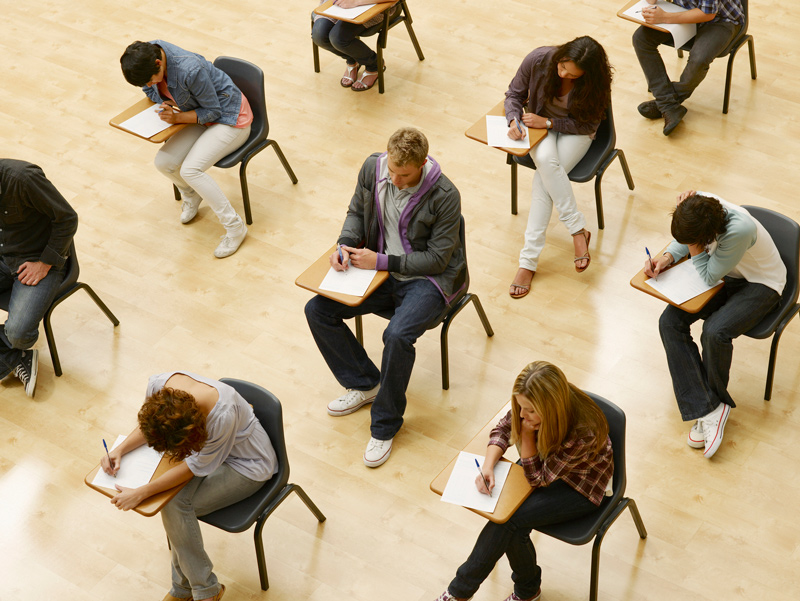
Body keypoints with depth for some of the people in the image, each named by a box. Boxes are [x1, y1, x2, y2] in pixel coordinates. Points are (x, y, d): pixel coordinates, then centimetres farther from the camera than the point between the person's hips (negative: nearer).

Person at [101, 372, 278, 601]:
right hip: (206, 445, 6)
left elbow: (196, 467, -25)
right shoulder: (158, 386, -25)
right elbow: (150, 425, 1)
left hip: (246, 465, -6)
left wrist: (140, 494, -24)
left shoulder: (223, 415, -41)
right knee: (172, 503, -18)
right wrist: (120, 449, -14)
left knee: (176, 504, -22)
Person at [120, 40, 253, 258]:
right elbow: (150, 89, 8)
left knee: (190, 170, -24)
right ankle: (191, 195, 22)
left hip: (230, 120, -7)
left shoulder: (190, 70, -35)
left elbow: (213, 111, -20)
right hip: (201, 116, 7)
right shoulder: (146, 54, -13)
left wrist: (178, 117, -30)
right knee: (163, 162, -12)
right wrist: (166, 103, -12)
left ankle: (234, 227, -13)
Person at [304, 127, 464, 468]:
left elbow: (437, 258, -18)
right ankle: (365, 383, 11)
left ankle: (385, 426, -11)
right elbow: (357, 212, 11)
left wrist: (382, 261, -22)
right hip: (380, 269, 6)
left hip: (427, 279, -6)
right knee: (317, 310, -8)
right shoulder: (373, 168, -6)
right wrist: (346, 245, -10)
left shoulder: (445, 197, -22)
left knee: (397, 336, -34)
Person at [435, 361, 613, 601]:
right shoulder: (529, 406, -23)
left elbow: (538, 479, -25)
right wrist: (488, 466, -22)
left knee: (508, 519, -23)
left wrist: (527, 431, -32)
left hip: (581, 487, -6)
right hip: (546, 461, 6)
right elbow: (503, 429, -5)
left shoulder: (583, 432, -38)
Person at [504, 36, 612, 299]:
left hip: (575, 132, -2)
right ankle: (579, 231, -26)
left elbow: (588, 125, -13)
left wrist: (548, 122, -24)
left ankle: (529, 260, -26)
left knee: (545, 178, -29)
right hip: (540, 124, 2)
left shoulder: (596, 82, -23)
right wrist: (514, 120, -23)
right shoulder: (539, 59, -18)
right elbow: (514, 93, -3)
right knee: (545, 160, -34)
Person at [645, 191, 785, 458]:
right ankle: (709, 409, -16)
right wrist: (667, 258, -14)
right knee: (669, 322, -14)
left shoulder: (740, 230, -39)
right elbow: (684, 240, 4)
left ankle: (714, 400, 1)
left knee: (715, 331, -31)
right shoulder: (697, 203, -21)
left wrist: (694, 247, -29)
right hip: (725, 274, 7)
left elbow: (709, 277, -26)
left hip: (761, 283, -6)